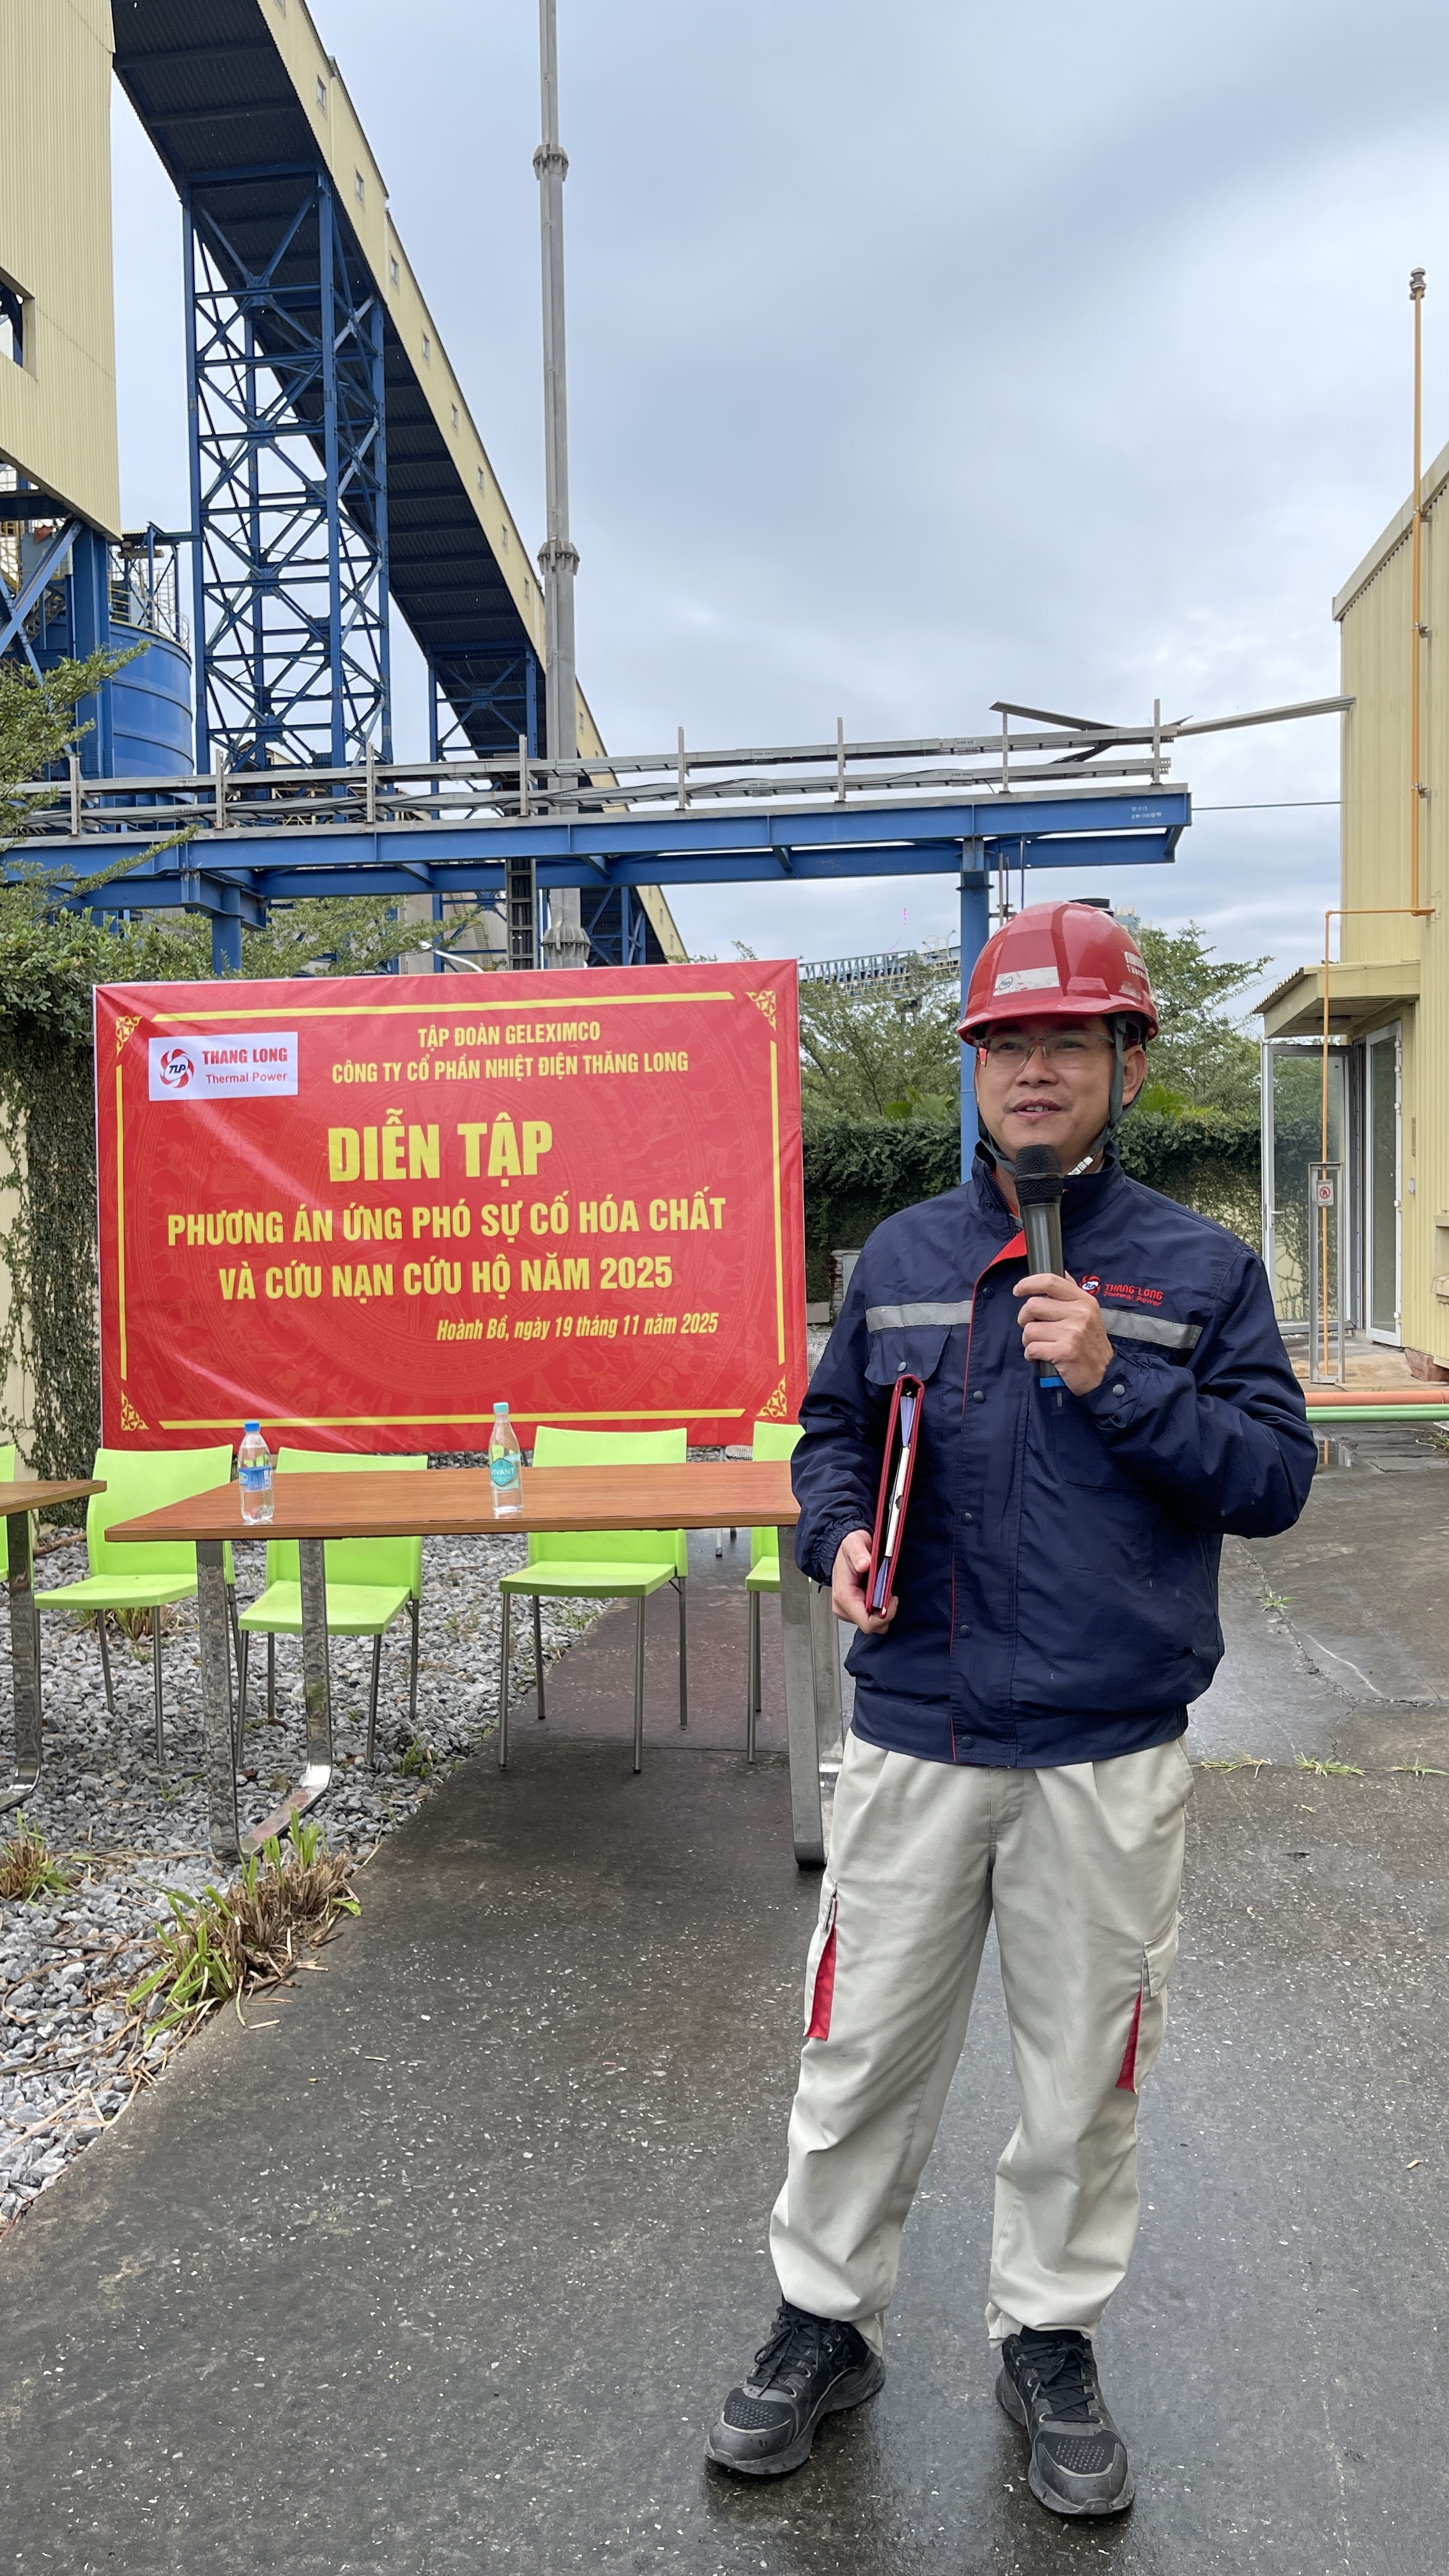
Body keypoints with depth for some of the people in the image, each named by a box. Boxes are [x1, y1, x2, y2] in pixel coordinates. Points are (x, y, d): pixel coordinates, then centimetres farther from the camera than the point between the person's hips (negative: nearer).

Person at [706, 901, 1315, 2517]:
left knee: (1082, 2073, 14)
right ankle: (826, 2322, 33)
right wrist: (840, 1534, -8)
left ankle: (1048, 2339, 37)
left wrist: (1119, 1380, -17)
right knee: (862, 2052, 12)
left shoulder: (1202, 1267, 0)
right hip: (915, 1743, 2)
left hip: (1110, 1757, -1)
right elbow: (833, 1431, 12)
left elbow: (1277, 1477, -5)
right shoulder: (900, 1256, 6)